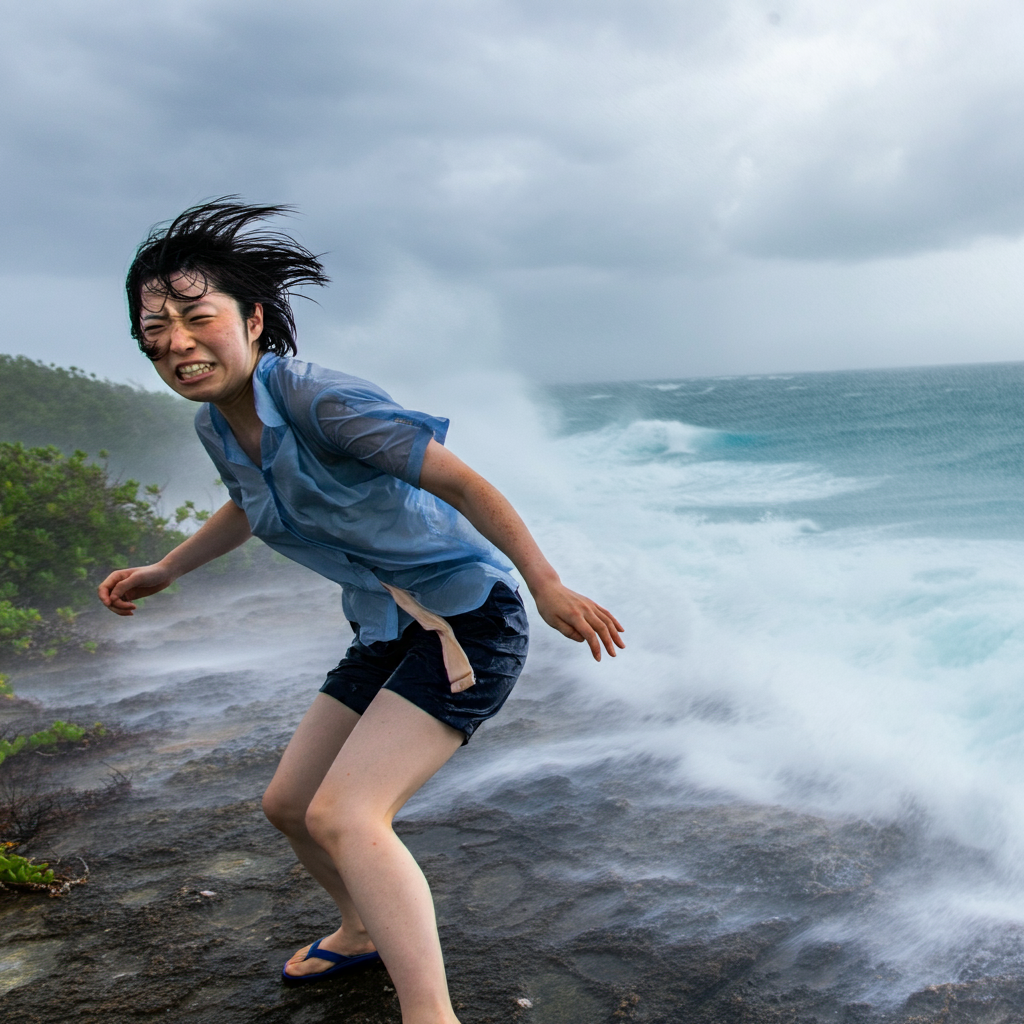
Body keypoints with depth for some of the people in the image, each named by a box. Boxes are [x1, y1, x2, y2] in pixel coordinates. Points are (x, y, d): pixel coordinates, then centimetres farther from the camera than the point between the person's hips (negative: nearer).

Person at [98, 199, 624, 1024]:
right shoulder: (216, 427, 0)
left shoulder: (317, 399, -25)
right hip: (388, 634, 9)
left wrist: (547, 587, -21)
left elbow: (460, 482, -23)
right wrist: (162, 571, 30)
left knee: (342, 815, -22)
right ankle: (365, 930, 45)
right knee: (288, 803, 18)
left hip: (470, 622, -9)